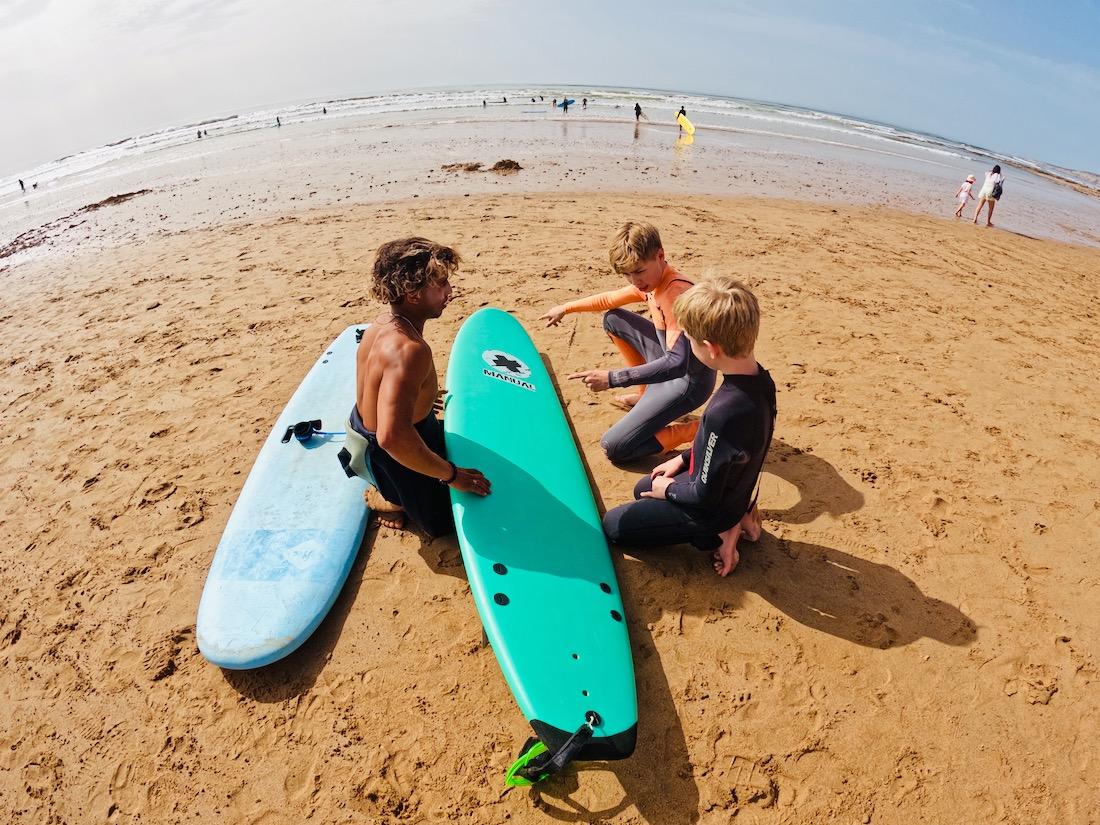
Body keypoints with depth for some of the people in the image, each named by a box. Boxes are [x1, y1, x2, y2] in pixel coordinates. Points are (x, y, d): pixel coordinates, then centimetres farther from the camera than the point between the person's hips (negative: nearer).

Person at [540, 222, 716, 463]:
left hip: (689, 380, -9)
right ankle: (647, 395, 22)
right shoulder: (651, 281, -1)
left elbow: (676, 364, -38)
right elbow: (609, 300, 18)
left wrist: (612, 378, -40)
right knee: (613, 319, 17)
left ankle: (698, 430, -4)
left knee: (613, 448, -13)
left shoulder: (676, 293, -30)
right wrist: (566, 308, 20)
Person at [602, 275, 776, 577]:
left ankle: (718, 535, 2)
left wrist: (668, 489, -9)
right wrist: (683, 459, 9)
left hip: (712, 509, -8)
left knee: (612, 524, 6)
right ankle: (739, 515, 14)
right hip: (735, 489, 8)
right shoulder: (761, 379, -13)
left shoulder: (724, 413, -40)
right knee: (643, 489, 29)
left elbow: (705, 496, -27)